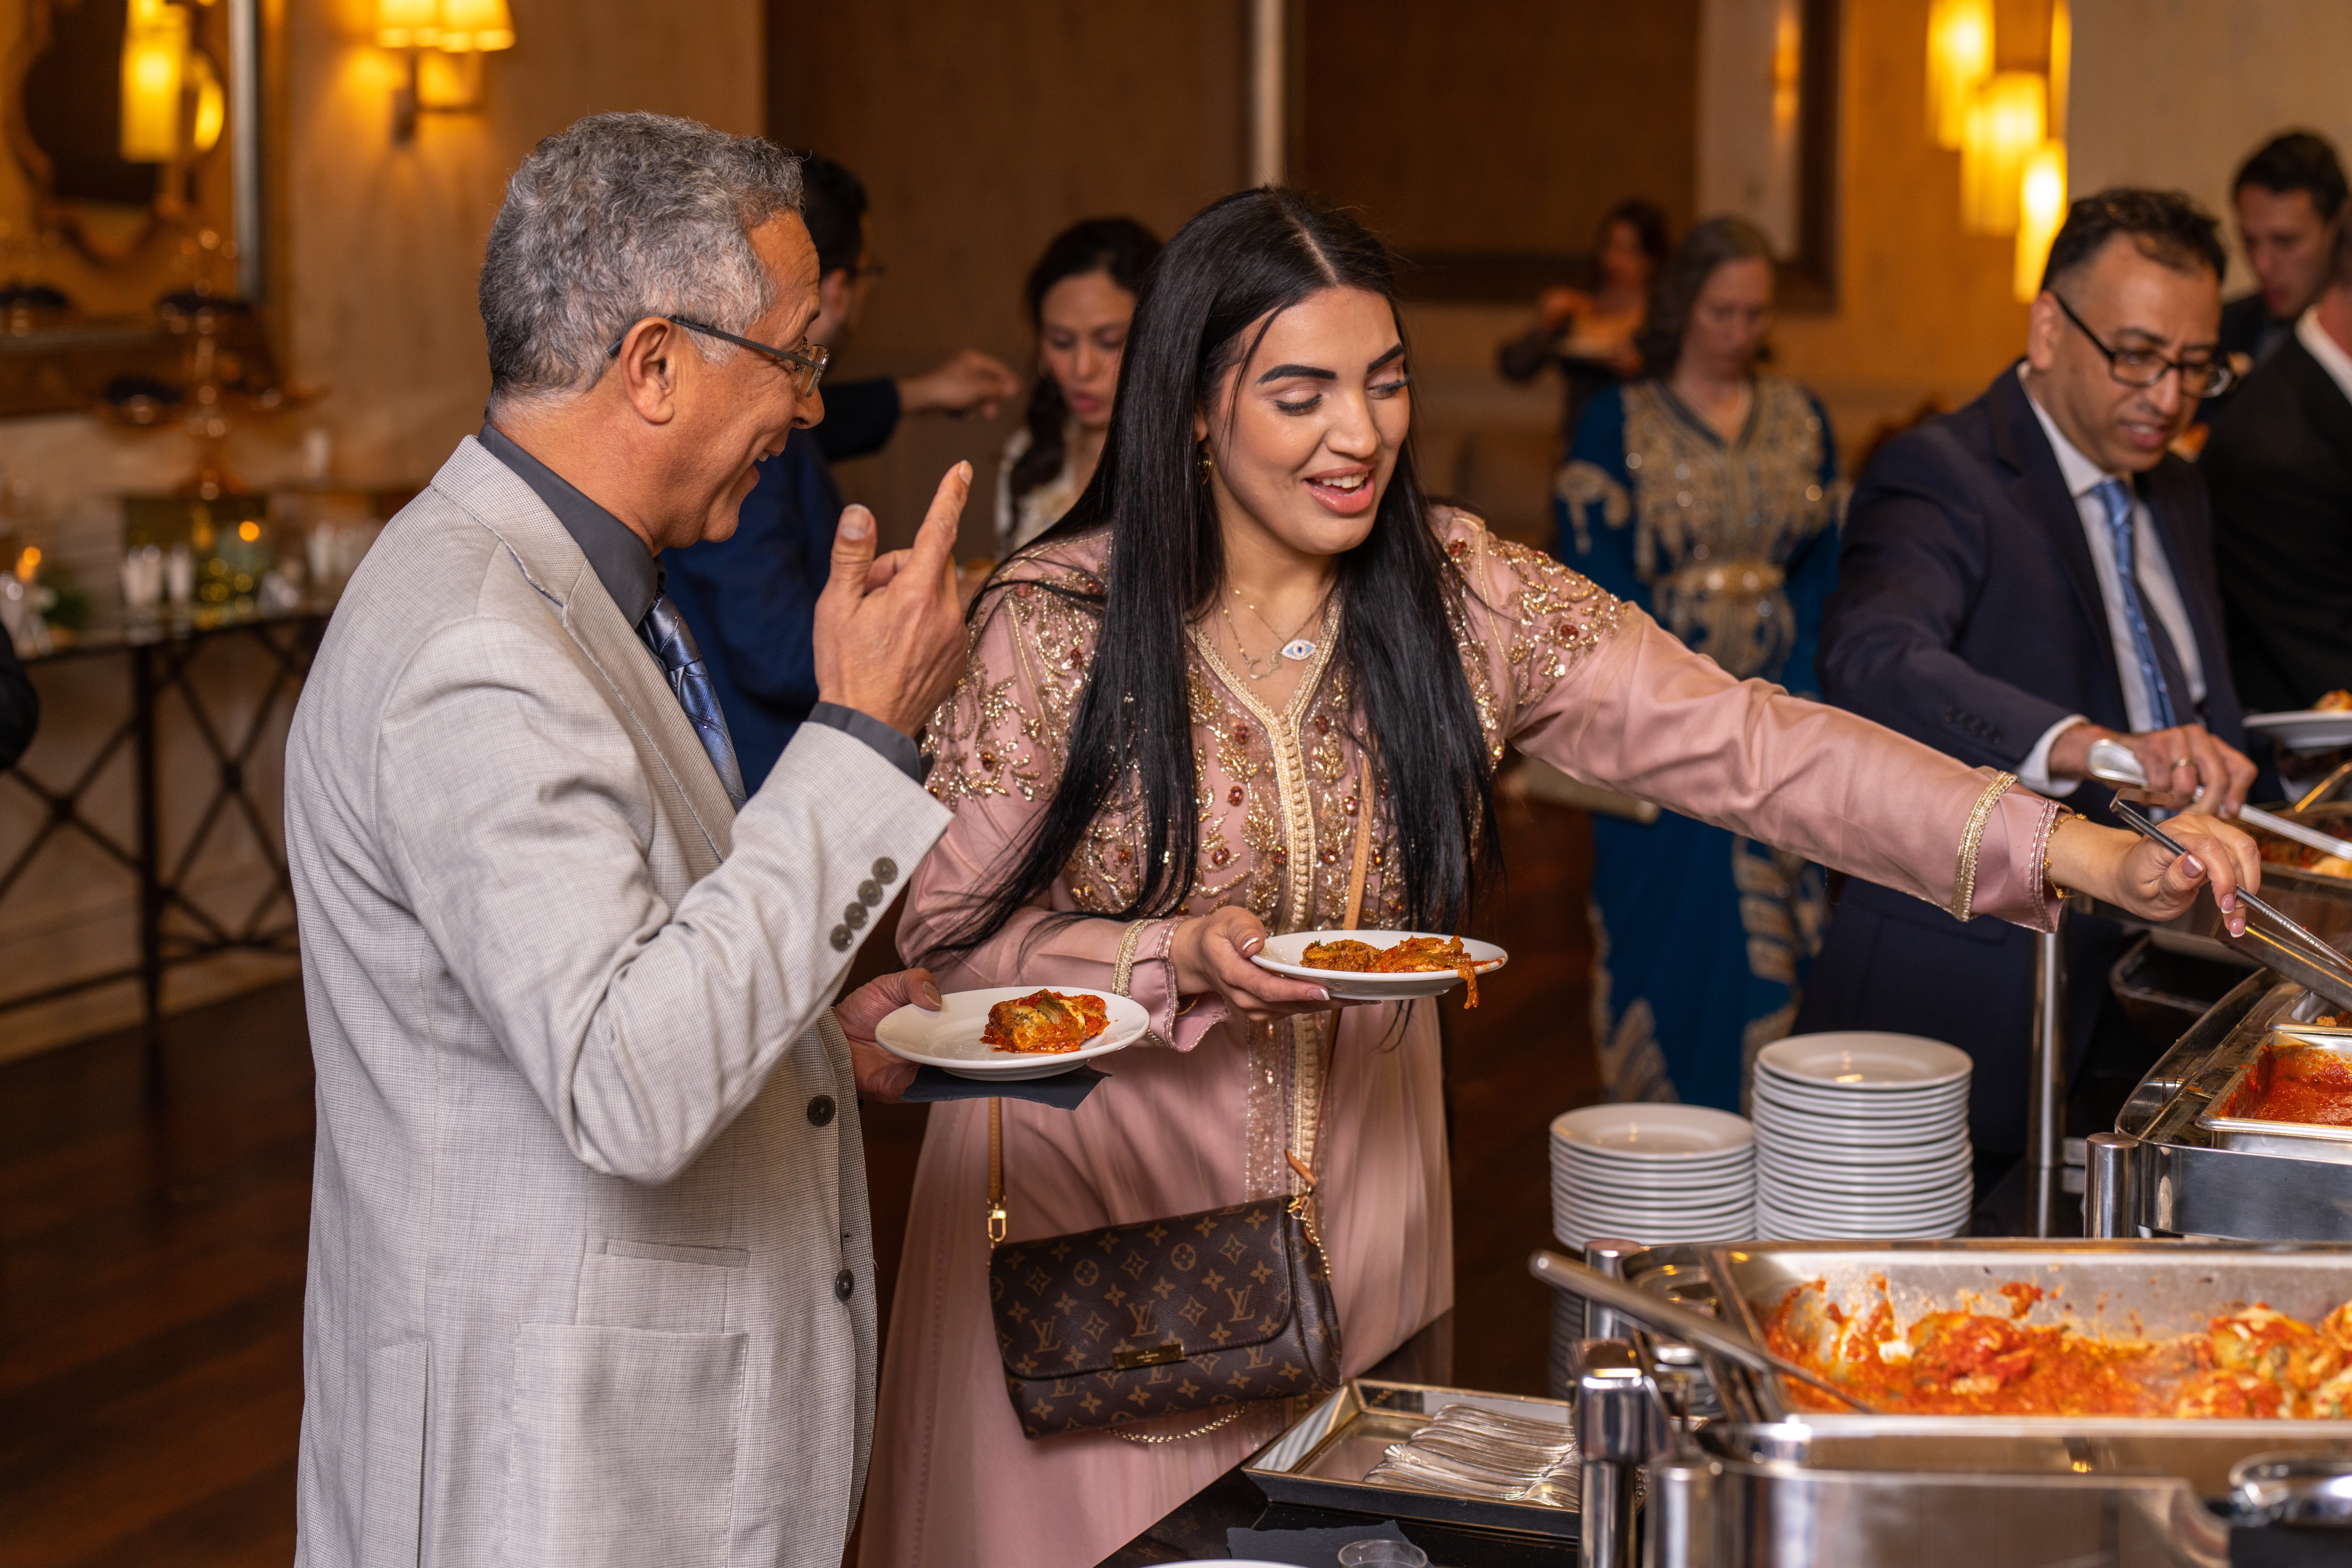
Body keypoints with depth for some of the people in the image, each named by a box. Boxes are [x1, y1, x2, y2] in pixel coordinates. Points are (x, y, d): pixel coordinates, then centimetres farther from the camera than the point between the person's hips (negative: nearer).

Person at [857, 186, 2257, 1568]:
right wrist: (1178, 960, -25)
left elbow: (1744, 742, -13)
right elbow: (948, 935, -7)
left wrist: (2071, 848, -24)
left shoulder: (1461, 597, -5)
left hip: (1360, 1191, 3)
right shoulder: (1054, 624, -12)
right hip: (1095, 1196, -3)